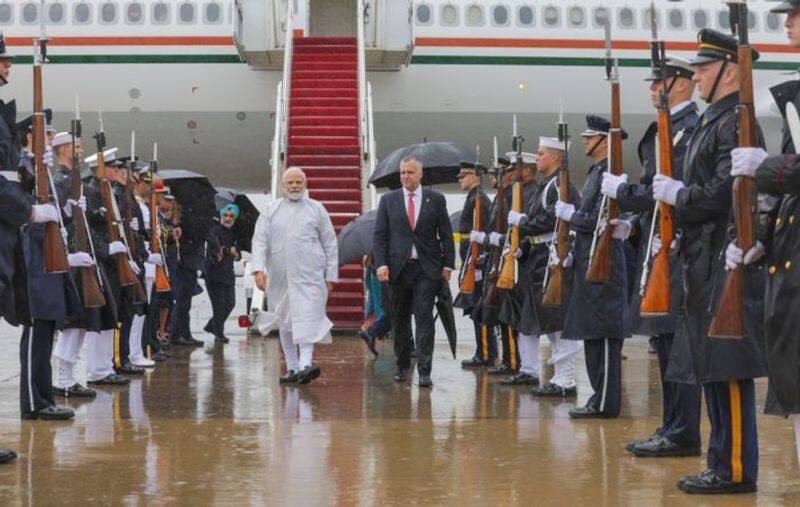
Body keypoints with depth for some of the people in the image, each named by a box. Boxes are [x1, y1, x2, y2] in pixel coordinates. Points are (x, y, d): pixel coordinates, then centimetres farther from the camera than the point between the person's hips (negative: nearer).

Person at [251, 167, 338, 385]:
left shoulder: (316, 209, 9)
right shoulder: (271, 209, 11)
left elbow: (330, 244, 10)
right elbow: (259, 241, 5)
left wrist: (331, 276, 4)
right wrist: (259, 268, -10)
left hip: (309, 275, -3)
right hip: (279, 276, 3)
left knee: (307, 316, -17)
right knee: (285, 322, 7)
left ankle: (306, 363, -27)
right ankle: (292, 367, 14)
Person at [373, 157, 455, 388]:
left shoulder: (436, 199, 6)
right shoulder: (388, 200, 7)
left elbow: (446, 234, 7)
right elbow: (379, 236, 4)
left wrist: (448, 265, 1)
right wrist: (381, 264, -8)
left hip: (427, 269, -2)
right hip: (398, 268, 2)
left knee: (424, 318, -8)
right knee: (399, 320, 8)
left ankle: (424, 371, -9)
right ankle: (402, 366, 21)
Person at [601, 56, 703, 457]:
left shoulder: (689, 130, -13)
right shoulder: (666, 129, 19)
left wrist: (621, 191, -11)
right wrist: (635, 225, 12)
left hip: (678, 251, -10)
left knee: (676, 342, -8)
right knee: (667, 342, 12)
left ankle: (683, 435, -5)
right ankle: (673, 429, 18)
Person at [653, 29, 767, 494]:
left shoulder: (736, 122, -13)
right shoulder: (713, 122, 19)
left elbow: (722, 195, -21)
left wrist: (675, 194, -8)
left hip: (730, 264, -10)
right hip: (708, 264, 10)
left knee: (729, 368, -7)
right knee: (713, 368, 12)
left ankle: (737, 470, -3)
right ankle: (724, 462, 18)